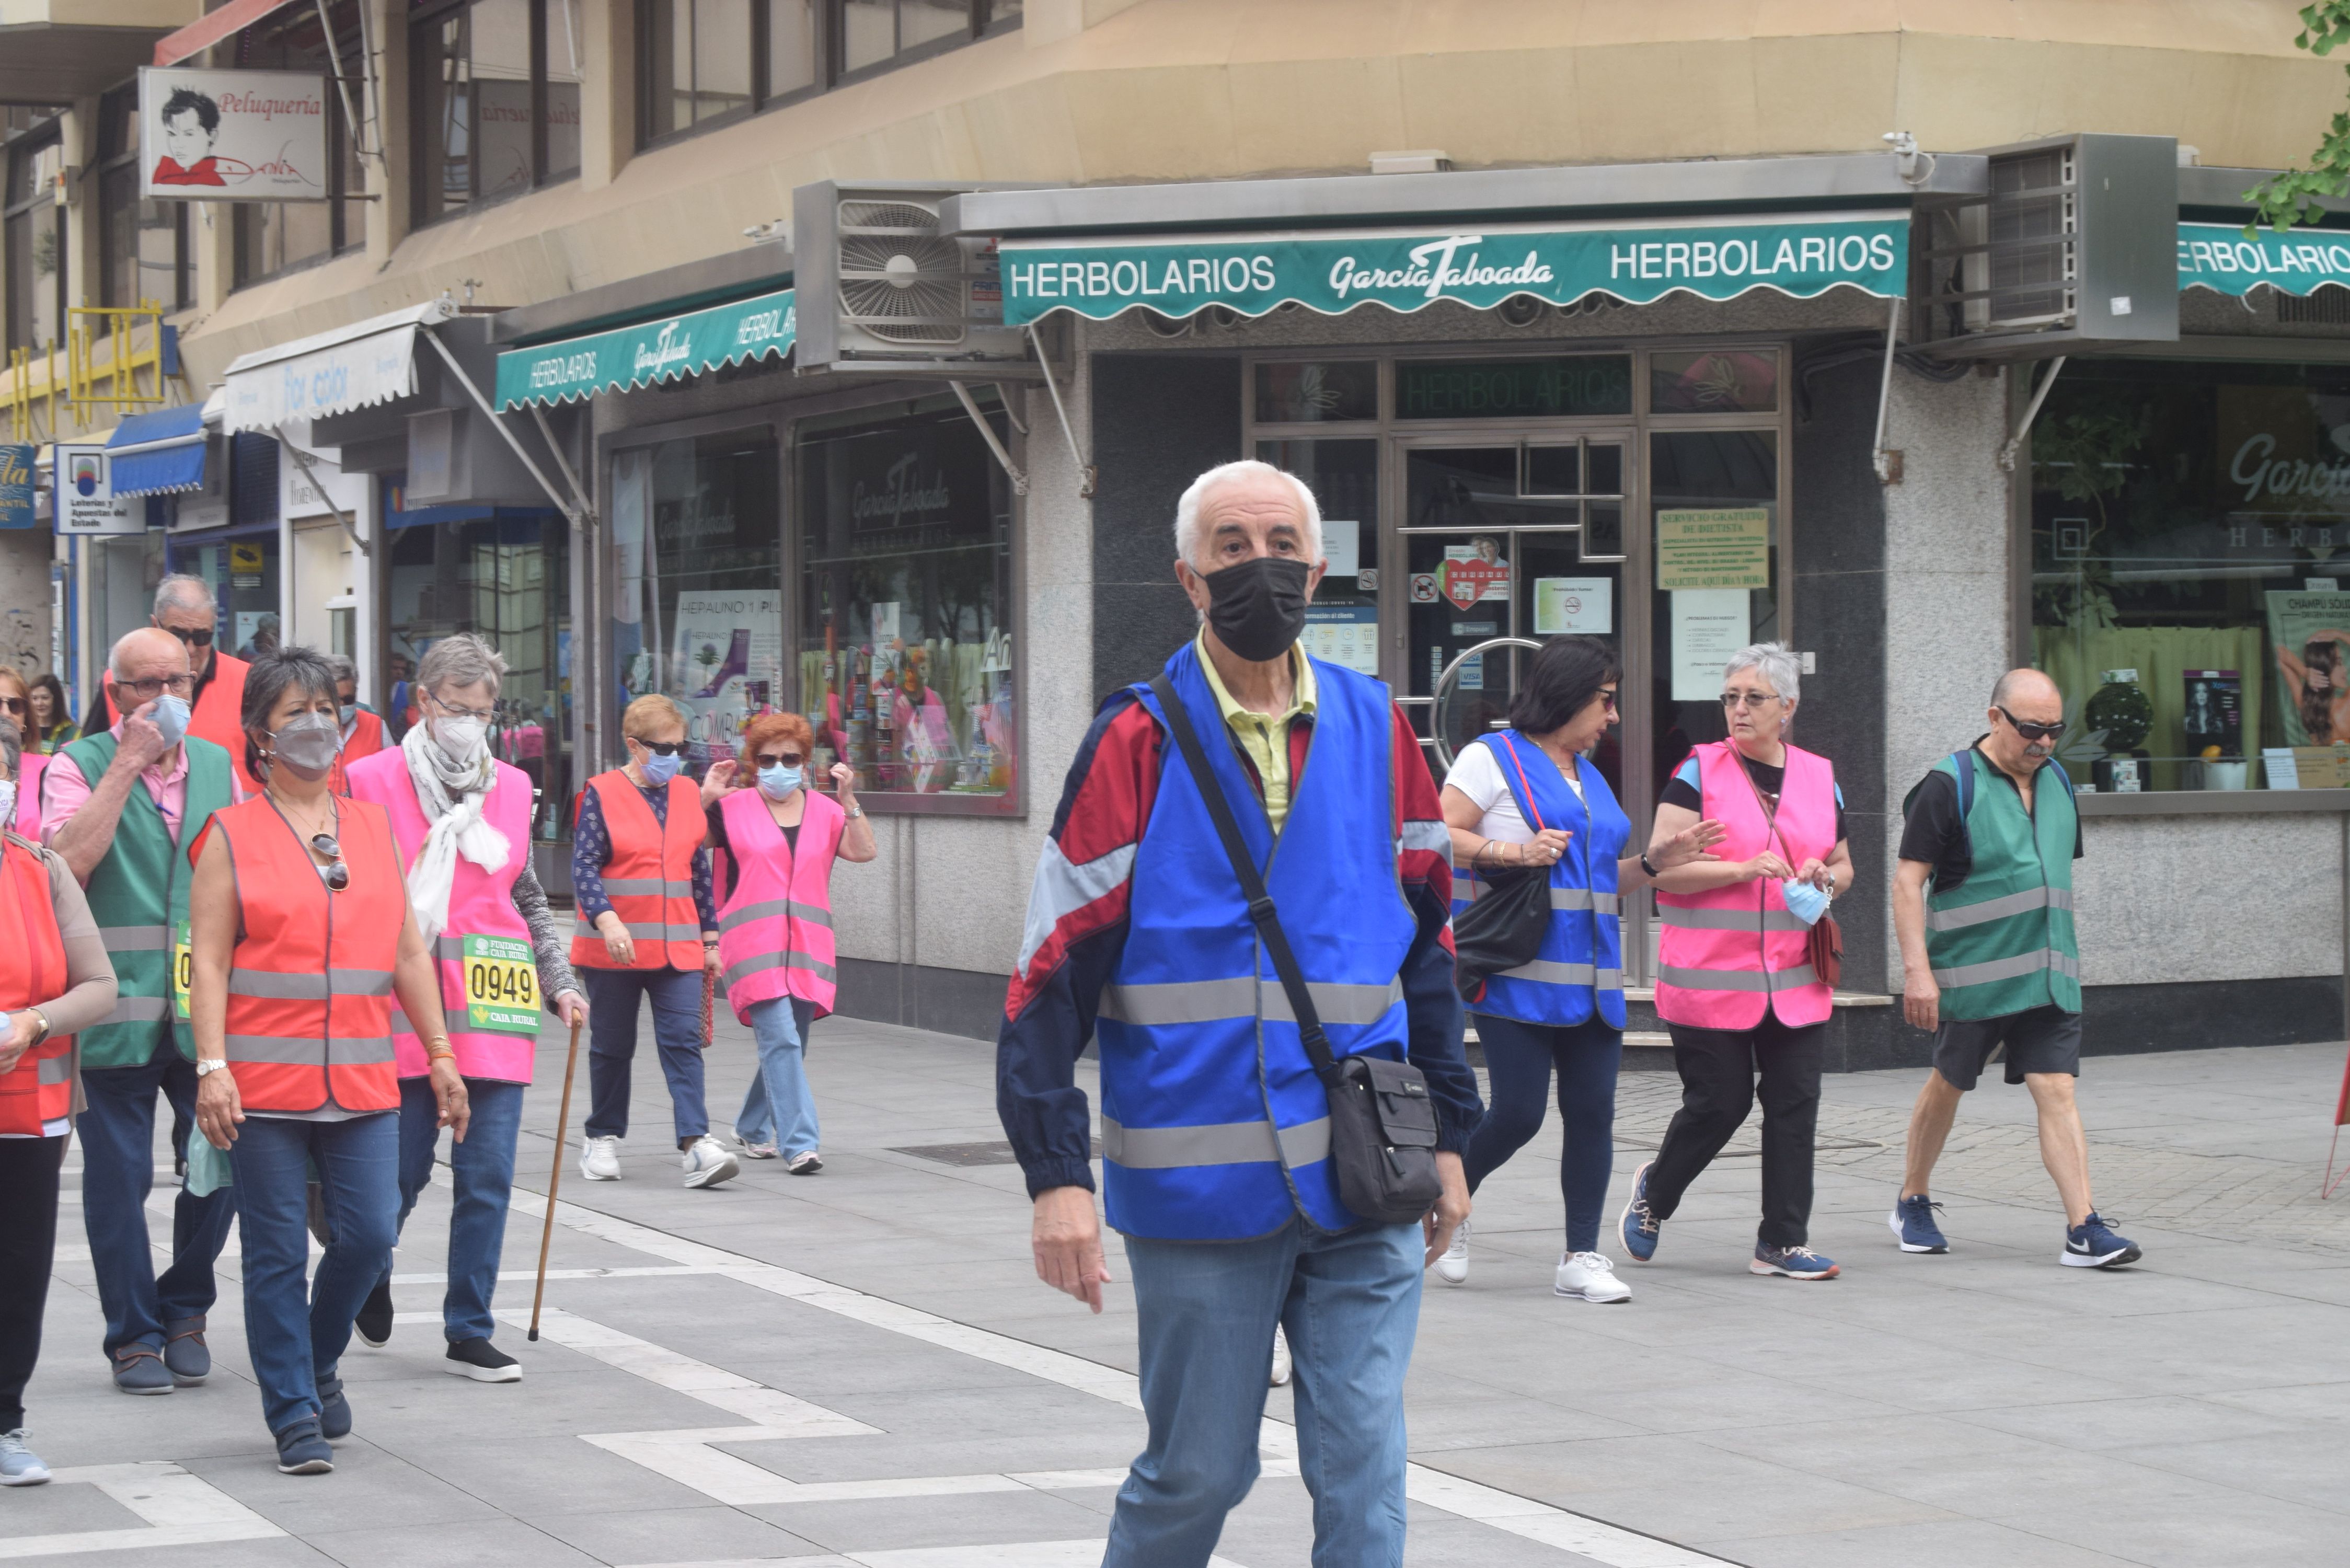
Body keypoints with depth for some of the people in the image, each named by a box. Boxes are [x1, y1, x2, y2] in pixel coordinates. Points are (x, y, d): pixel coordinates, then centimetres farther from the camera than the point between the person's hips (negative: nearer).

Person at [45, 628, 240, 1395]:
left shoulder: (219, 765, 13)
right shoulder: (80, 765, -1)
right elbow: (66, 864, -18)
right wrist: (126, 766, -16)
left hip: (208, 1009, 3)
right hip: (116, 1009, -3)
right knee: (118, 1179, 1)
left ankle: (185, 1310, 24)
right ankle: (134, 1336, 13)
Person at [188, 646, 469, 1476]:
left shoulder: (373, 825, 13)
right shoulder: (232, 834, 1)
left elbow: (409, 951, 14)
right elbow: (208, 962, -4)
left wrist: (441, 1055, 11)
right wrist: (212, 1067, -13)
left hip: (362, 1080, 3)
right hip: (265, 1082, -3)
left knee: (368, 1236, -2)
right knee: (276, 1252, 1)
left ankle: (319, 1359, 25)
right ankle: (295, 1415, 11)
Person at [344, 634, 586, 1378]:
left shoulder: (511, 787, 12)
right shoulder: (372, 781, 2)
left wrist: (560, 983, 13)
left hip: (495, 1009, 3)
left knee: (488, 1176, -1)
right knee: (403, 1169, 1)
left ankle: (469, 1332, 9)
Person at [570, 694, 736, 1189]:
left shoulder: (687, 793, 9)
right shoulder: (601, 794, -6)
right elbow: (584, 867, -12)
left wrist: (710, 936, 14)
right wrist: (607, 919, -27)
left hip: (678, 946, 3)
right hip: (615, 946, -3)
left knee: (684, 1041, -9)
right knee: (612, 1046, 9)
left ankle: (695, 1144, -15)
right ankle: (602, 1138, 26)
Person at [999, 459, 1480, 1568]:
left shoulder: (1375, 728, 8)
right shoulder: (1138, 741, -4)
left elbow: (1425, 939, 17)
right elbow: (1054, 967, -5)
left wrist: (1446, 1135, 16)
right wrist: (1057, 1174, -11)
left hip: (1363, 1184, 3)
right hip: (1200, 1184, -3)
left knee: (1362, 1470, 1)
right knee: (1199, 1471, 6)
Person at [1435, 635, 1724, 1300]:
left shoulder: (1588, 775, 21)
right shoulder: (1494, 758, -2)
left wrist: (1657, 861, 13)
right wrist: (1515, 851, -20)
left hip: (1591, 978, 7)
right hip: (1519, 976, -7)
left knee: (1593, 1113, 1)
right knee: (1518, 1114, -9)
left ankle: (1582, 1256, 7)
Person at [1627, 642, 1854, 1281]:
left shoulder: (1820, 778, 12)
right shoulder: (1700, 772, -2)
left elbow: (1842, 864, 24)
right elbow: (1662, 865, -9)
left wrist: (1825, 879, 0)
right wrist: (1741, 869, -18)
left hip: (1794, 981, 4)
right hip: (1711, 981, -4)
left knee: (1795, 1106, 1)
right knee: (1718, 1103, -1)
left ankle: (1783, 1241, 10)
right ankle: (1653, 1192, 27)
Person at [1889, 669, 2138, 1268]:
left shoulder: (2057, 781, 10)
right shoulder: (1950, 786, -10)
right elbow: (1908, 881, -12)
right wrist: (1916, 969, -19)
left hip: (2049, 976, 4)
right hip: (1971, 976, -4)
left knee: (2057, 1091, -5)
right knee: (1948, 1085, 10)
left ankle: (2084, 1230, -10)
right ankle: (1913, 1203, 30)